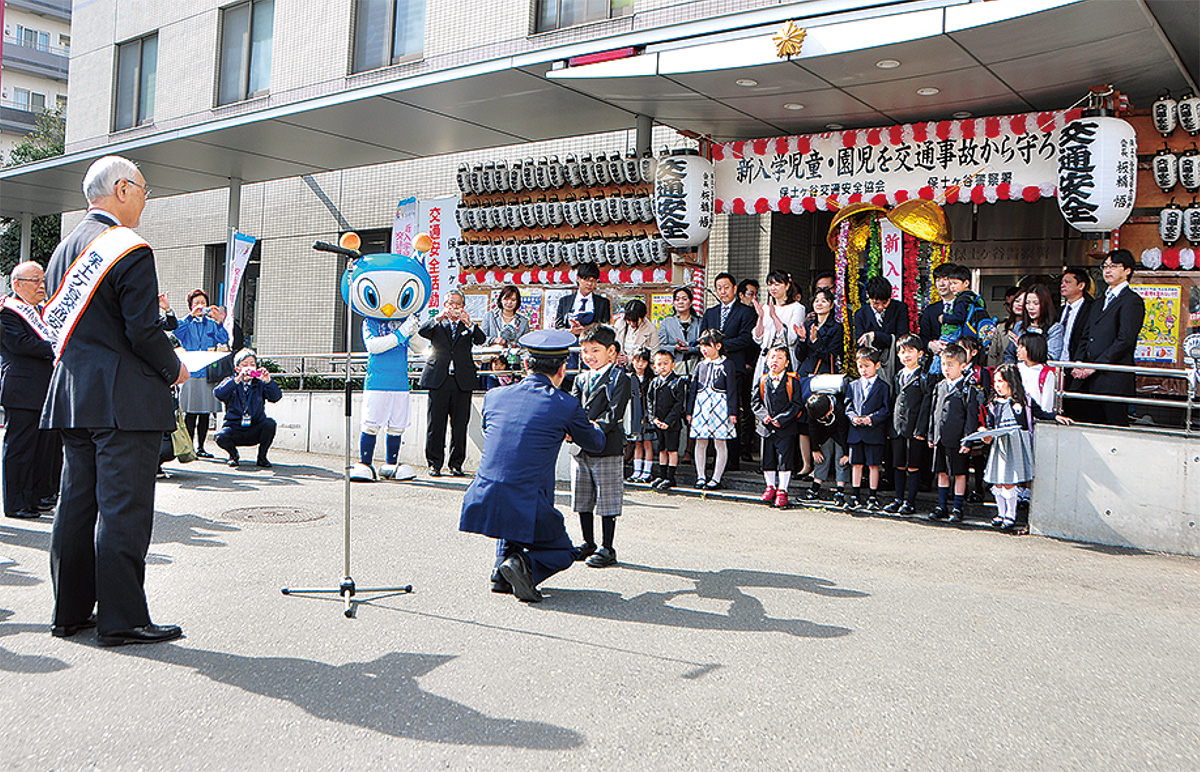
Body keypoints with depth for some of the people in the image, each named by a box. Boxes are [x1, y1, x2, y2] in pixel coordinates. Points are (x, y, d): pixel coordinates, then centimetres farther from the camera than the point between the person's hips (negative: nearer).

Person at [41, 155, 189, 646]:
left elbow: (60, 321, 18)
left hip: (72, 397, 9)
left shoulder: (64, 248, 14)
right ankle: (121, 619, 0)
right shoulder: (130, 249, -13)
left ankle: (71, 611, 21)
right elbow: (143, 331, -18)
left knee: (76, 504, 13)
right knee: (123, 509, -5)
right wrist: (174, 369, -1)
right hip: (125, 401, -9)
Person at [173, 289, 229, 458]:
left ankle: (200, 447, 12)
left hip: (208, 372, 2)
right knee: (190, 412, -5)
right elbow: (177, 331, -11)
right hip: (190, 372, -2)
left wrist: (218, 321, -15)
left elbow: (223, 340, -2)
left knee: (205, 413, 4)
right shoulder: (188, 323, 10)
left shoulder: (212, 324, 14)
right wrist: (191, 315, -18)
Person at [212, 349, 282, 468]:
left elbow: (276, 397, -11)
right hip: (234, 429, -1)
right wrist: (237, 380, -30)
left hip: (255, 431, 1)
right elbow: (218, 393, -18)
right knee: (221, 437, -31)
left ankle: (262, 457, -4)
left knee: (270, 423, -29)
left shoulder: (260, 384, 6)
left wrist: (268, 381, -29)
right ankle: (233, 454, 7)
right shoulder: (231, 383, 3)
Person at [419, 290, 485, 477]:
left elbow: (480, 340, -4)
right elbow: (421, 332, -7)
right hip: (439, 379, -1)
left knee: (460, 425, 1)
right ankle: (434, 463, 8)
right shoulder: (437, 325, 13)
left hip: (462, 381, 1)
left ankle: (456, 464, 10)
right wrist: (439, 318, -19)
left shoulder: (468, 326, 15)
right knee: (436, 424, 0)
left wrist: (469, 323, -20)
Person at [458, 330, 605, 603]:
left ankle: (502, 572, 20)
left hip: (480, 503, 5)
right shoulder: (566, 405, -4)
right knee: (563, 552, 22)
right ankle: (523, 565, -8)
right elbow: (595, 443, 13)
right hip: (526, 508, -5)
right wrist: (596, 428, 40)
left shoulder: (494, 396, 8)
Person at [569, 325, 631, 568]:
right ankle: (588, 544, 28)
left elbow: (615, 413, -14)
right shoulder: (581, 379, 15)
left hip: (607, 447, -7)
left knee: (607, 499, -1)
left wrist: (596, 428, -26)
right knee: (582, 499, 14)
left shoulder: (619, 379, -5)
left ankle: (607, 549, 9)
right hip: (580, 448, 7)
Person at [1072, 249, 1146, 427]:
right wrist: (1079, 364, 4)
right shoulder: (1099, 302, 23)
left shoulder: (1132, 301, -5)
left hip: (1114, 380, -8)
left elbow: (1125, 341, -14)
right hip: (1090, 379, 8)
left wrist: (1094, 366, -15)